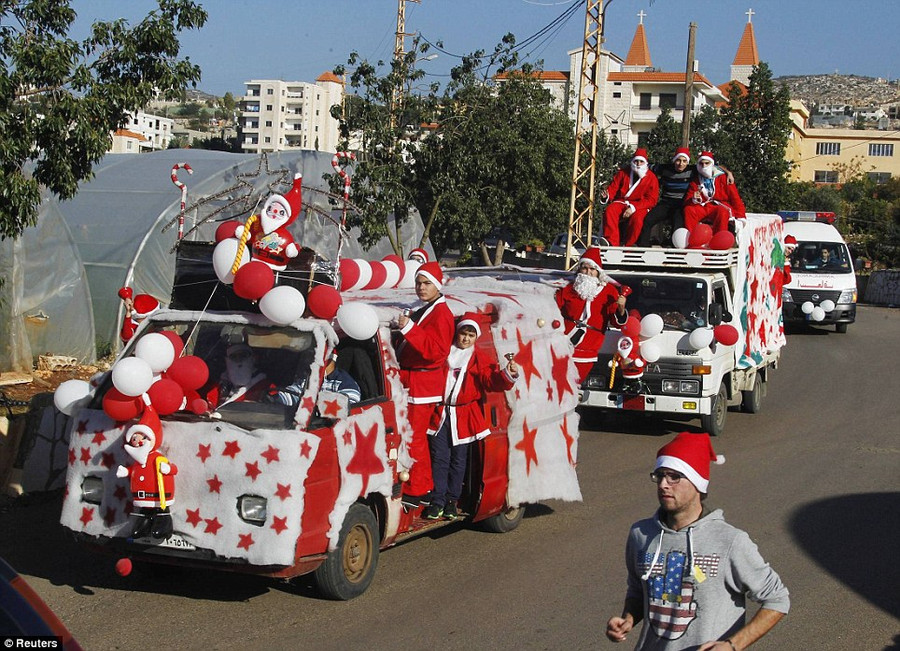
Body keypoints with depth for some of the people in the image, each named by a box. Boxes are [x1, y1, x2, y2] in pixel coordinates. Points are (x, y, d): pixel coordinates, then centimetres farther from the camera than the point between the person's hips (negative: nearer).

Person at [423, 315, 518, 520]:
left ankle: (452, 500, 21)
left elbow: (491, 380, -8)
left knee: (458, 459, 9)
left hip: (464, 417, 0)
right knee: (439, 458, 2)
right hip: (440, 413, 0)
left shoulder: (479, 360, 4)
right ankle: (438, 501, 8)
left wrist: (507, 375, -28)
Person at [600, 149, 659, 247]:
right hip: (621, 202, 3)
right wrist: (606, 196, -18)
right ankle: (611, 244, -35)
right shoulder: (623, 173, 10)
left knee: (637, 218, -37)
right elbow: (613, 188, 9)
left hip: (640, 206, -3)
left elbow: (651, 200, -7)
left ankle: (628, 246, -25)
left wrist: (633, 207, -20)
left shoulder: (651, 178, 0)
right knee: (610, 211, -30)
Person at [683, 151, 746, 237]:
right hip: (703, 208, 2)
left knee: (723, 212, -38)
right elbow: (687, 200, 9)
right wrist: (694, 200, -16)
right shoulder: (695, 182, 15)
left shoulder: (723, 178, 8)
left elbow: (735, 197, 4)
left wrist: (740, 216, -5)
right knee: (688, 210, -27)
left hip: (721, 206, -2)